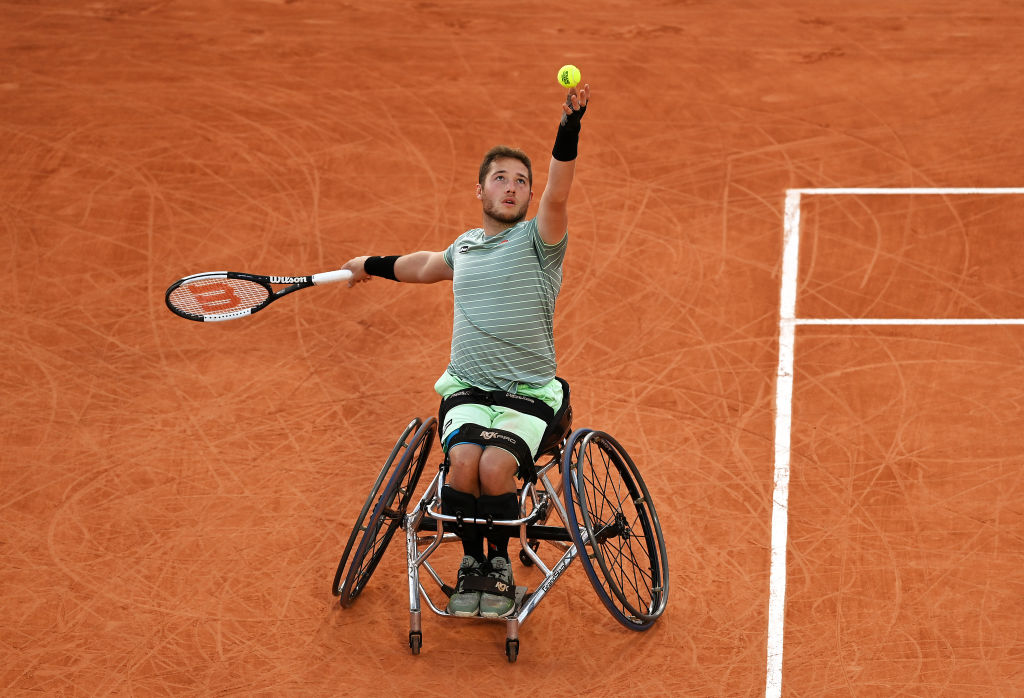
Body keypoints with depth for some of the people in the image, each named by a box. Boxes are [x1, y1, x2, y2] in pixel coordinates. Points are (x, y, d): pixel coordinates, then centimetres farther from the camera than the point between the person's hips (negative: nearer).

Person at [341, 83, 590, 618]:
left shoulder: (538, 240, 1)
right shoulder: (464, 247, 16)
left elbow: (557, 194, -22)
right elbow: (429, 266, 41)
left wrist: (569, 130, -37)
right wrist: (373, 266, 51)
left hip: (528, 394, -3)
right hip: (467, 389, 3)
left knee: (495, 464, -29)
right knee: (464, 458, -27)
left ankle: (500, 563, -3)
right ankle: (471, 563, -6)